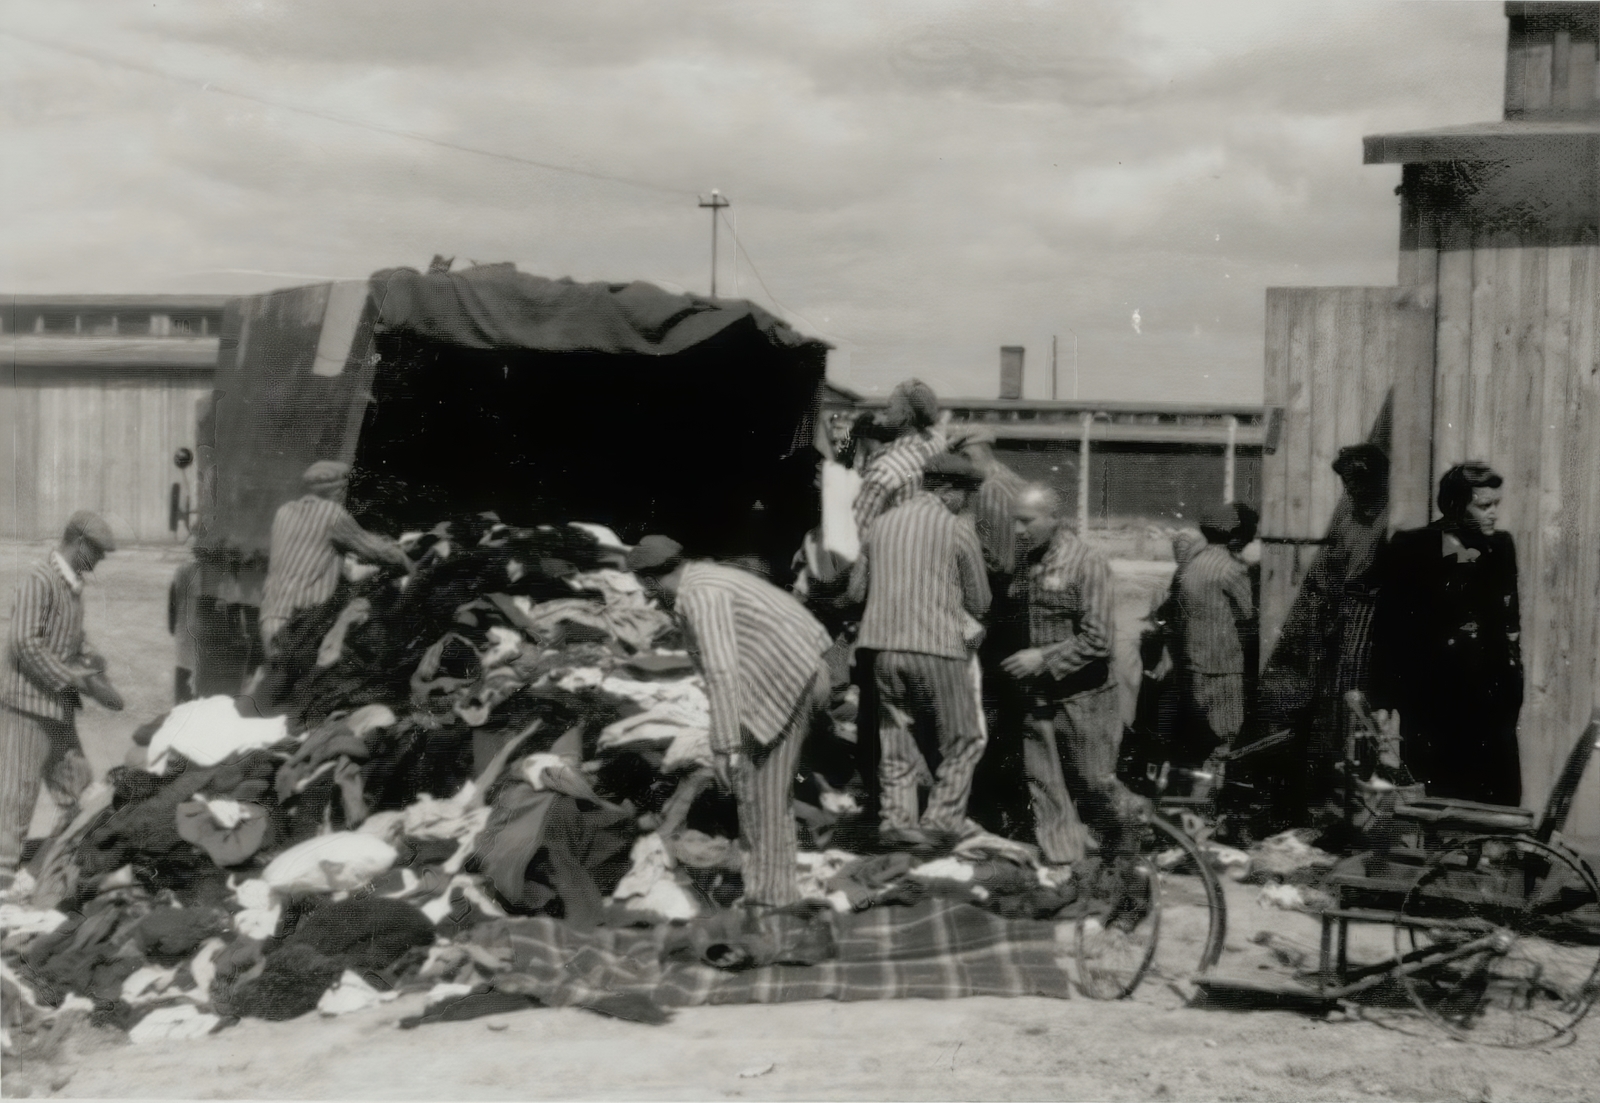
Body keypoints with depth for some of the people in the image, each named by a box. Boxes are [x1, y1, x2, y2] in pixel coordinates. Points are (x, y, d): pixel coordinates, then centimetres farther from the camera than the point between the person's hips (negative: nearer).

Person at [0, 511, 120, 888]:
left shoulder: (73, 584, 13)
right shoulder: (40, 580, -14)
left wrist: (90, 661, 6)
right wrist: (75, 679, -19)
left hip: (59, 709, 9)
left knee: (78, 798, 10)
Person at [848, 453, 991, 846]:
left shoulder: (882, 523, 8)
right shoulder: (957, 529, -6)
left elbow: (856, 588, 11)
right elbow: (979, 600, -1)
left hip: (885, 647, 5)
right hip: (939, 647, -5)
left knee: (897, 739, 15)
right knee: (962, 740, 9)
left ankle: (898, 819, 11)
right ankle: (943, 820, 5)